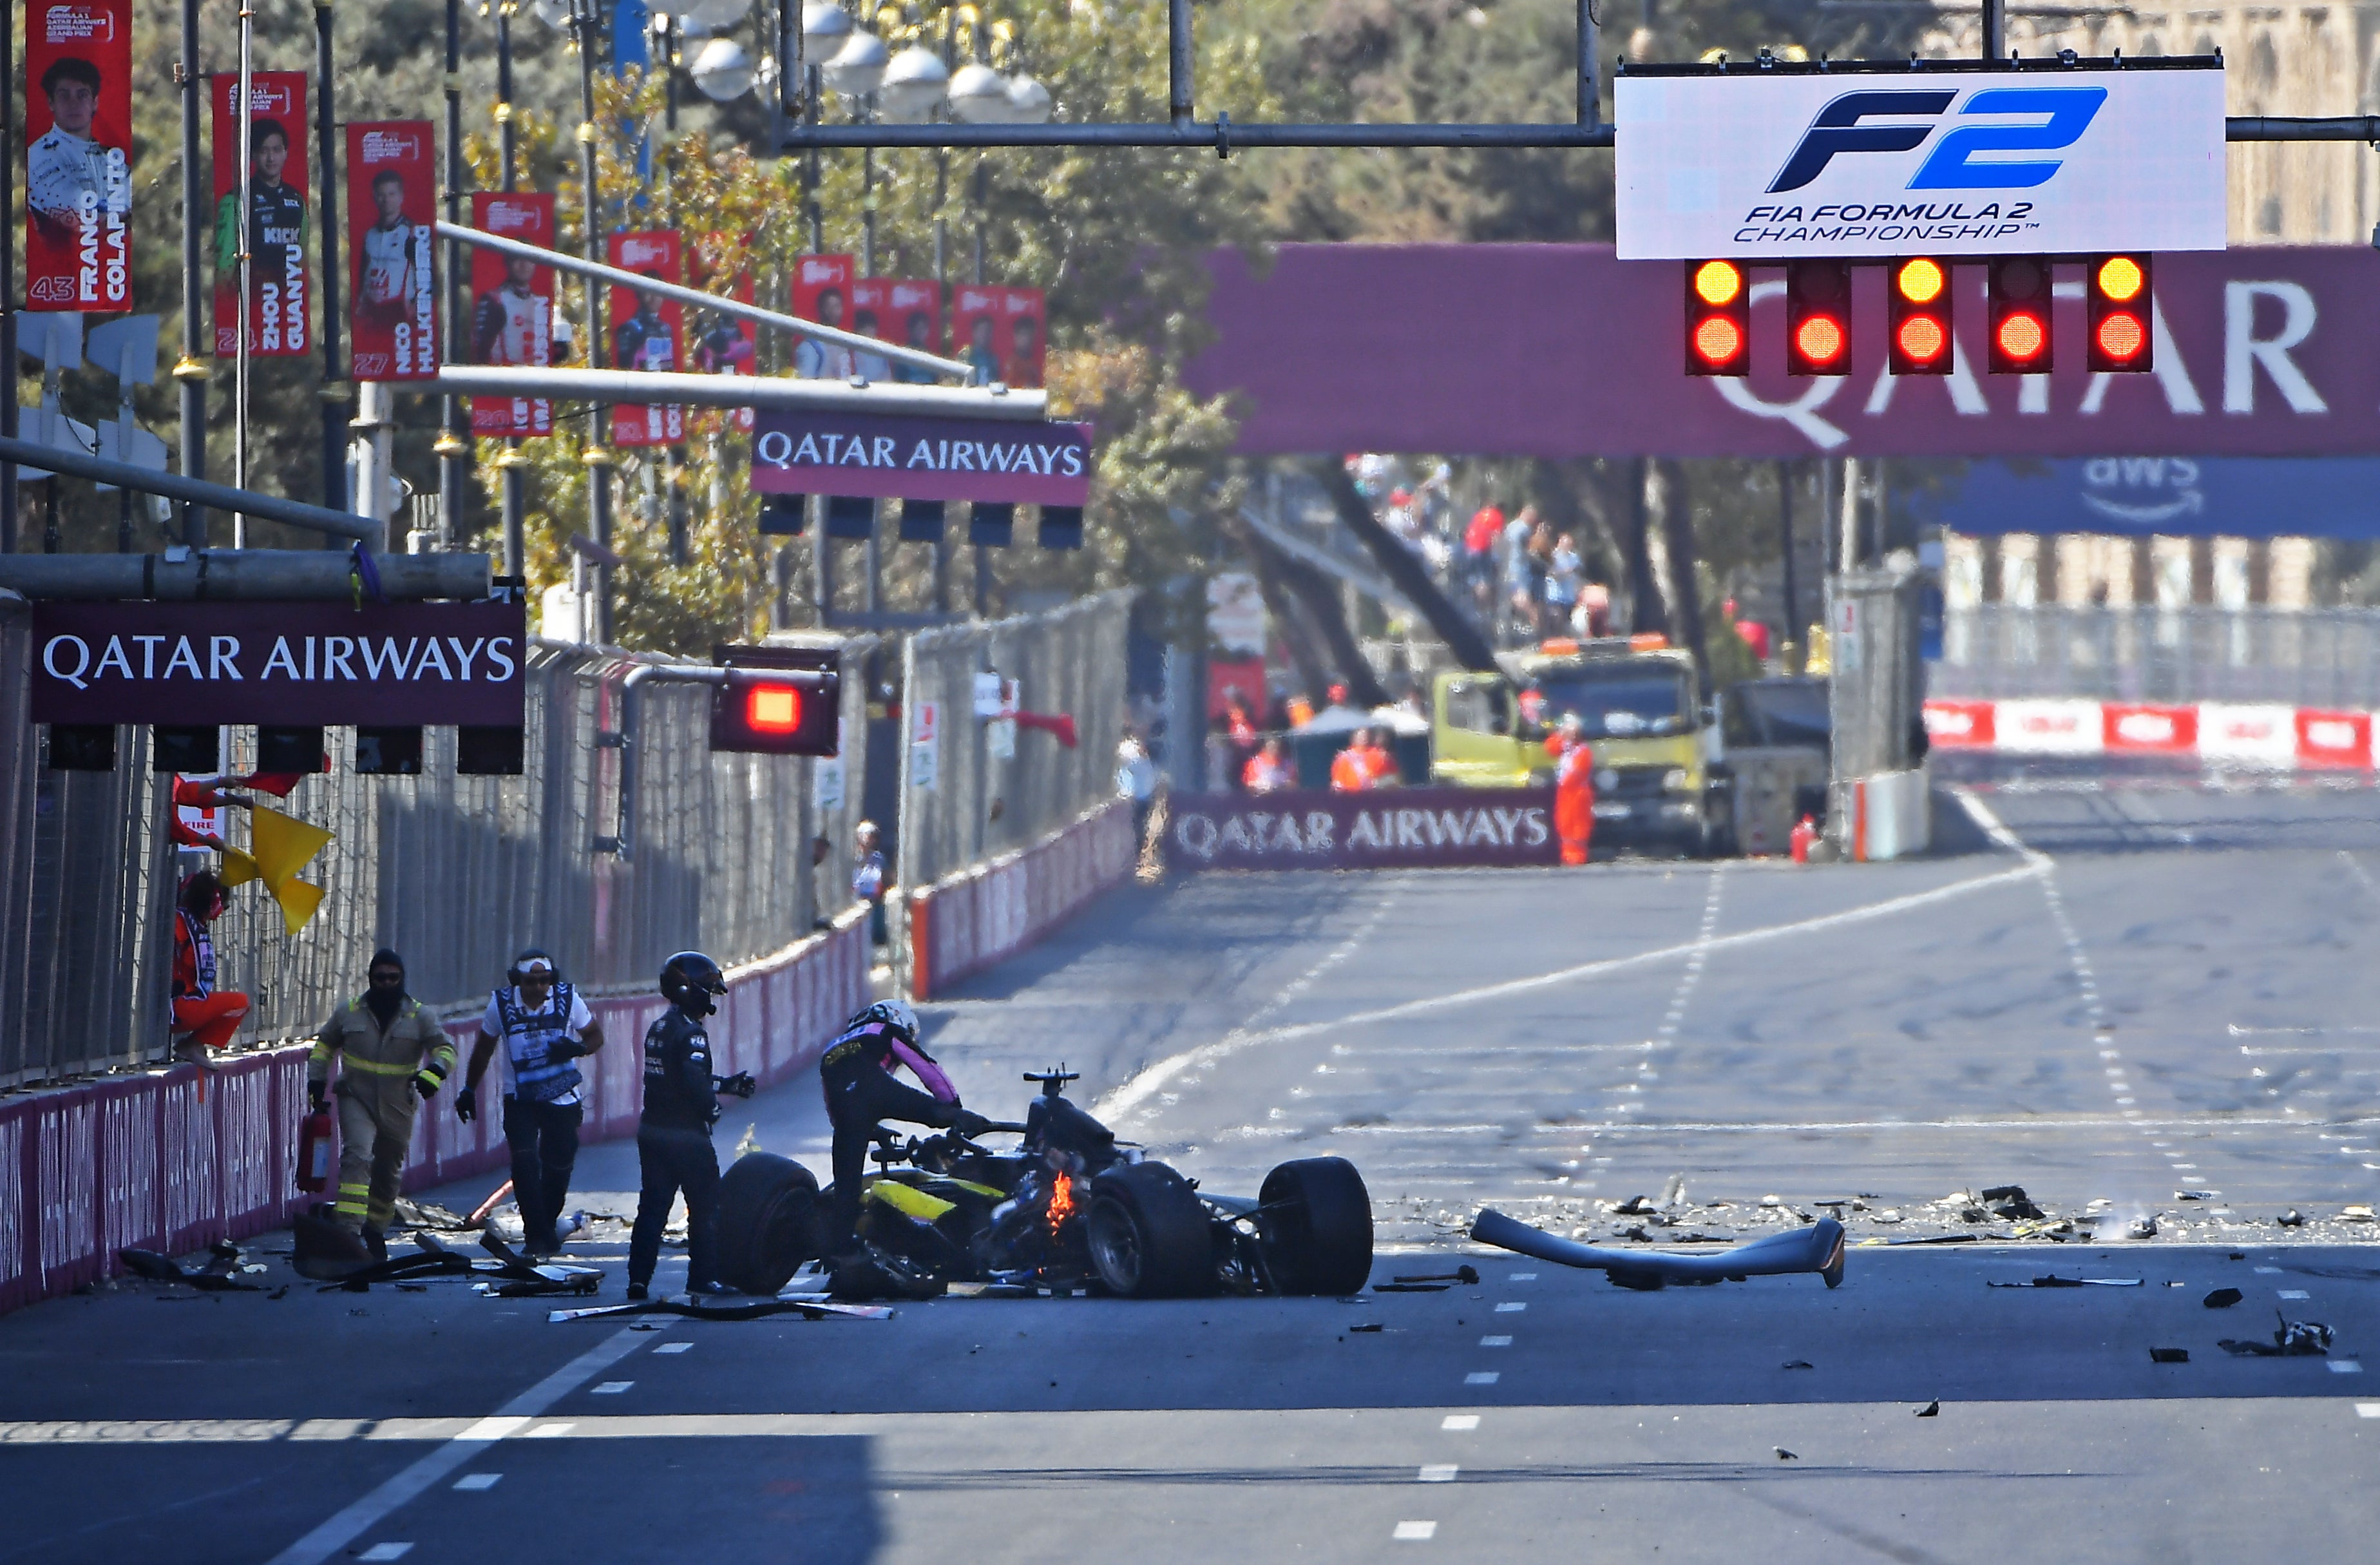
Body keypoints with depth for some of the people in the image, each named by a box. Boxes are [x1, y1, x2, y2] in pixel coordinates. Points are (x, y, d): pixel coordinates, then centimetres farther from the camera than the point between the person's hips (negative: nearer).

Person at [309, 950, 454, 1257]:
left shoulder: (419, 1017, -1)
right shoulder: (349, 1013, 2)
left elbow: (446, 1049, -6)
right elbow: (323, 1045, 16)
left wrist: (434, 1072, -27)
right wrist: (316, 1081, 7)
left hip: (398, 1107, 2)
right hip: (356, 1100, -2)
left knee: (388, 1173, 15)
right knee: (357, 1155, -25)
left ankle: (375, 1229, 36)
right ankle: (348, 1228, -32)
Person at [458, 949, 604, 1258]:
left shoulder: (567, 1000, -8)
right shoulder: (501, 1005, -7)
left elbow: (595, 1036, 3)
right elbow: (483, 1049, 8)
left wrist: (578, 1048, -20)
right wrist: (468, 1090, 11)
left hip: (561, 1098, 1)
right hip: (520, 1100, -1)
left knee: (559, 1166, 4)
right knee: (524, 1161, -17)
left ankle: (547, 1228, 25)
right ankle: (536, 1235, -16)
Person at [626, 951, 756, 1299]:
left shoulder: (658, 1028, 13)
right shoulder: (690, 1033, -16)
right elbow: (695, 1084, -26)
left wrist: (727, 1084, 21)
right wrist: (712, 1107, -6)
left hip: (652, 1130, 8)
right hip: (686, 1134, -8)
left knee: (653, 1206, 9)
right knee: (705, 1206, 3)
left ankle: (638, 1279, 6)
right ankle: (704, 1277, 5)